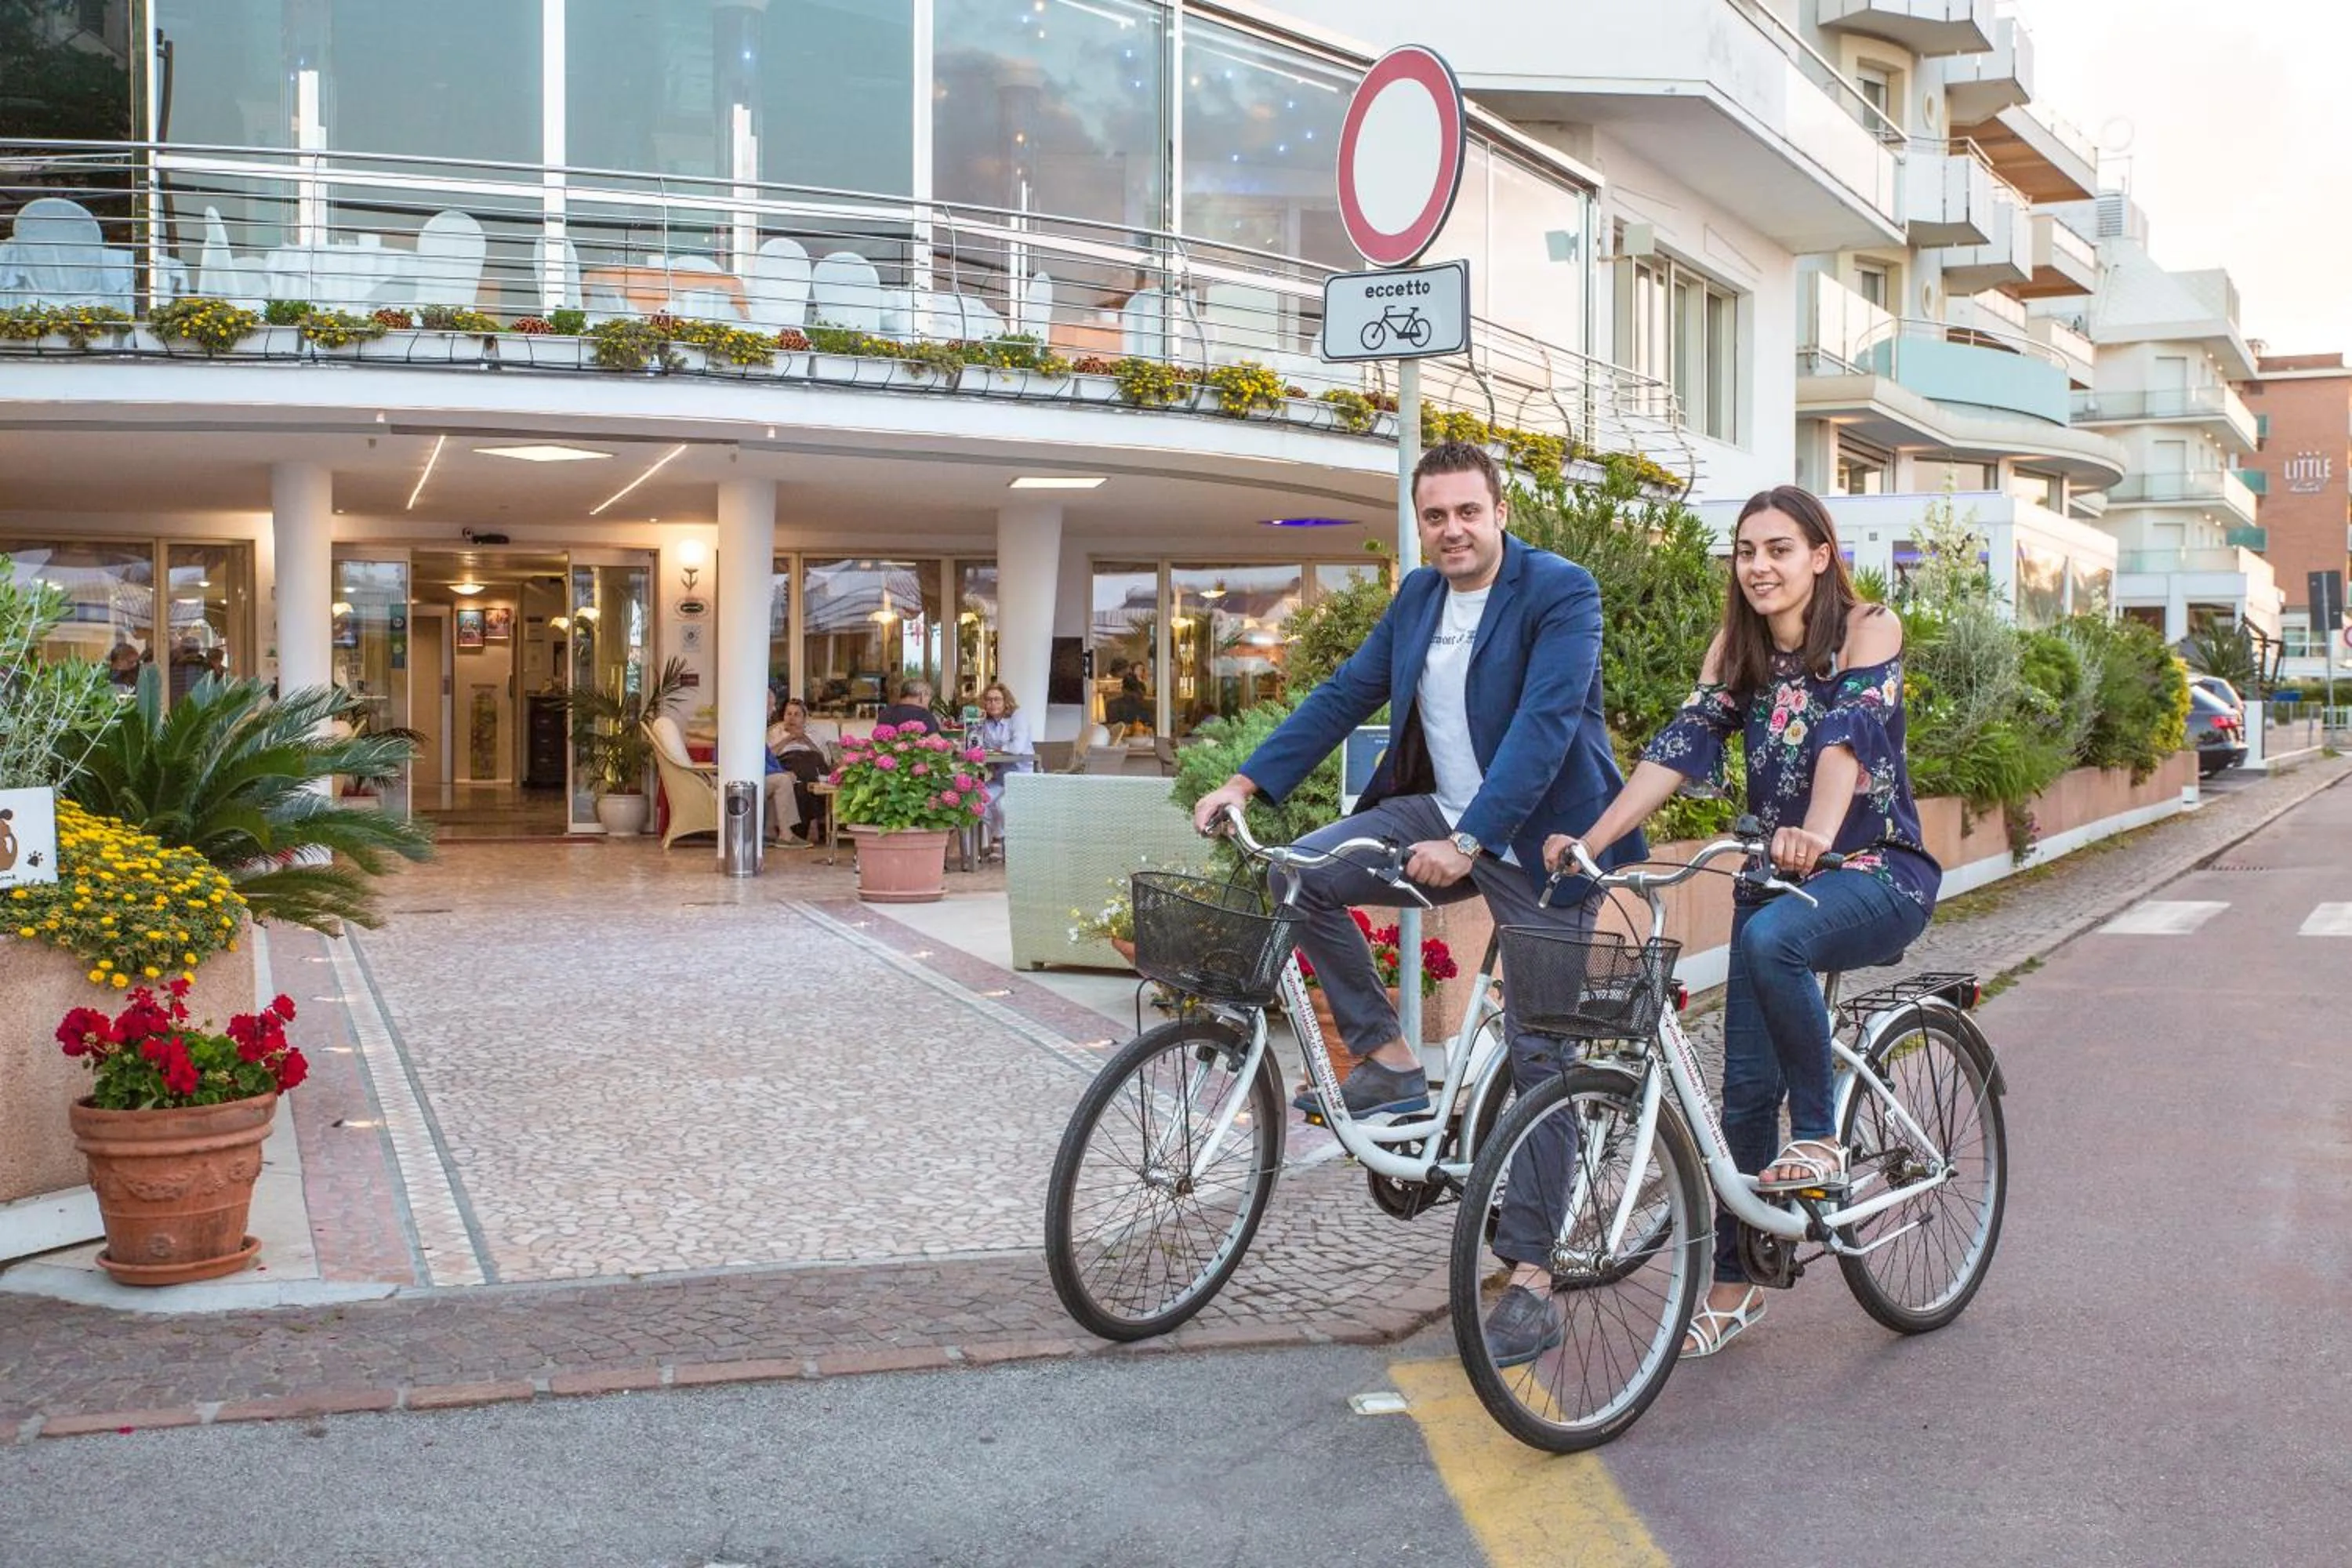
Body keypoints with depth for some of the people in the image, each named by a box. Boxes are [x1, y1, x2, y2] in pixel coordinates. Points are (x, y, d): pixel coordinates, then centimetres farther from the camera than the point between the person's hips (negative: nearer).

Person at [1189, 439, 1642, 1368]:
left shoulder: (1560, 592, -14)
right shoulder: (1419, 596, 8)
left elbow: (1543, 724, -24)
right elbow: (1348, 692, 8)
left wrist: (1468, 842, -33)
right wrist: (1249, 781, -1)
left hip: (1538, 839, -6)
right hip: (1441, 814, 6)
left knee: (1537, 1055, -4)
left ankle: (1529, 1277, 3)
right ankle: (1386, 1063, -2)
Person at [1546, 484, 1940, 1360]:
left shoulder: (1868, 629, -8)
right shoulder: (1737, 649, 6)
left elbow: (1848, 731, -26)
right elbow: (1683, 744, -5)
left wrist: (1817, 835, -45)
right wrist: (1590, 841, -19)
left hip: (1880, 870, -5)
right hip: (1775, 877, 5)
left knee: (1772, 938, -37)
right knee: (1745, 1087, 1)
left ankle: (1818, 1142, -18)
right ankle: (1733, 1283, 15)